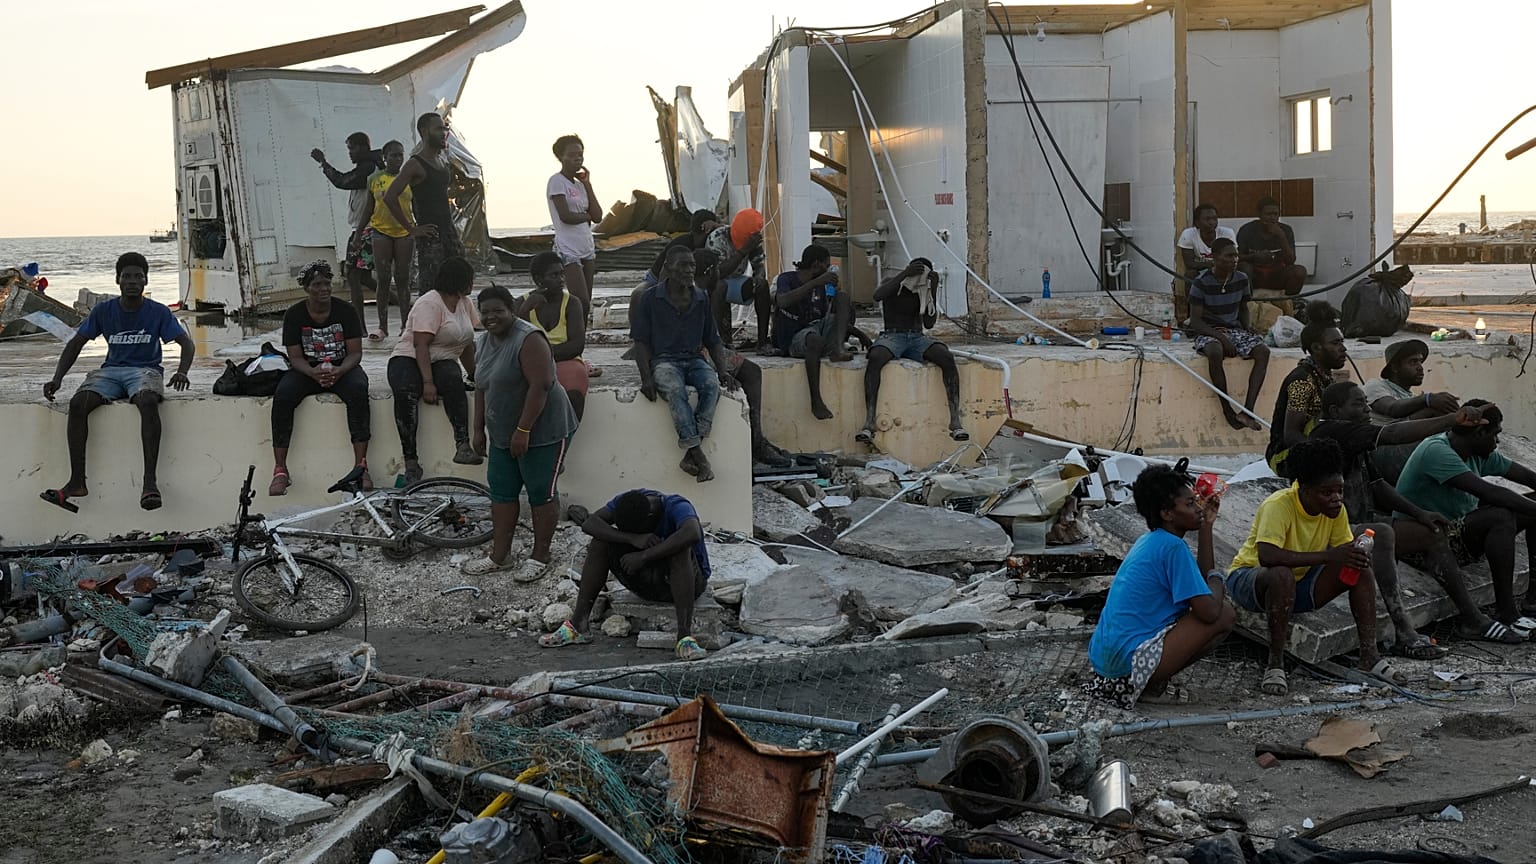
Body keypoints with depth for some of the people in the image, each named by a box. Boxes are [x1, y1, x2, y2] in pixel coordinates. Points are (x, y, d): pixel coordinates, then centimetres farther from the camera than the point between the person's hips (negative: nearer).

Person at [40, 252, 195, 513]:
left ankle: (150, 482, -46)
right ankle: (77, 482, -29)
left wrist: (181, 372, -24)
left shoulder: (158, 312, 1)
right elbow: (75, 344, 10)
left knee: (148, 401, -39)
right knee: (77, 403, -29)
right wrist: (57, 379, -3)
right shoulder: (103, 311, 7)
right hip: (111, 371, 3)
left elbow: (187, 344, -3)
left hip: (145, 370, -3)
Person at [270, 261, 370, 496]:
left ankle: (361, 466, -34)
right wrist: (313, 372, -26)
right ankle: (280, 470, -26)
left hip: (342, 368, -1)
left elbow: (355, 353, -6)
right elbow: (295, 357, -4)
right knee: (282, 396, -29)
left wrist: (338, 371, -27)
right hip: (306, 370, 1)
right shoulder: (294, 314, -2)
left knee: (358, 390, -35)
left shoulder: (346, 311, -4)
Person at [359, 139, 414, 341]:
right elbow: (369, 209, 9)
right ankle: (383, 327, 1)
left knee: (403, 279, 3)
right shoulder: (375, 180, 4)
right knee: (383, 280, -2)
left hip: (405, 232, 0)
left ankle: (405, 326, 7)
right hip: (381, 231, 0)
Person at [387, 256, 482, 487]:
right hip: (408, 359, -5)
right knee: (406, 393, -38)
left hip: (442, 362, 5)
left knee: (452, 379, -33)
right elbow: (421, 345, -21)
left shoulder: (464, 303, 12)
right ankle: (410, 461, -38)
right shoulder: (430, 304, -13)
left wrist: (474, 375, 11)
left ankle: (463, 446, -43)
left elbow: (467, 344, 17)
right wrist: (428, 382, -30)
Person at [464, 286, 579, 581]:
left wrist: (523, 430, -25)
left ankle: (540, 557, 11)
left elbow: (540, 385, -24)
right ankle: (500, 556, 17)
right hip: (503, 434, 9)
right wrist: (479, 429, 13)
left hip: (541, 431, -9)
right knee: (501, 491, 10)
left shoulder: (528, 339, -19)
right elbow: (482, 388, 15)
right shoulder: (484, 341, 8)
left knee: (541, 493, 0)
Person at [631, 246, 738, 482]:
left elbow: (713, 341, 17)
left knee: (712, 385, -31)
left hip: (694, 359, 3)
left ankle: (690, 453, -35)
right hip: (663, 360, -3)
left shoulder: (701, 299, 12)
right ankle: (697, 453, -42)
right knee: (675, 389, -37)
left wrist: (723, 371, 1)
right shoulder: (650, 299, 1)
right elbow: (641, 342, -1)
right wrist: (646, 378, -15)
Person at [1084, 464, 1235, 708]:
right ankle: (1151, 685, -2)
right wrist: (1216, 579, 3)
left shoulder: (1149, 540, 15)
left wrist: (1206, 526, 17)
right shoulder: (1173, 547, -14)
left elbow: (1201, 575, 21)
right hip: (1128, 658, -10)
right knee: (1225, 617, -4)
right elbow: (1209, 612, -18)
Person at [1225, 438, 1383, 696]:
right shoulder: (1279, 505, -29)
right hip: (1248, 579, -7)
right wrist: (1327, 556, -44)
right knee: (1282, 575, -40)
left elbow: (1346, 550, 0)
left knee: (1362, 571, -11)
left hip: (1299, 587, 7)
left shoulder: (1335, 509, -8)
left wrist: (1356, 556, -26)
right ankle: (1275, 663, -30)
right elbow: (1266, 556, -43)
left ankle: (1369, 656, -7)